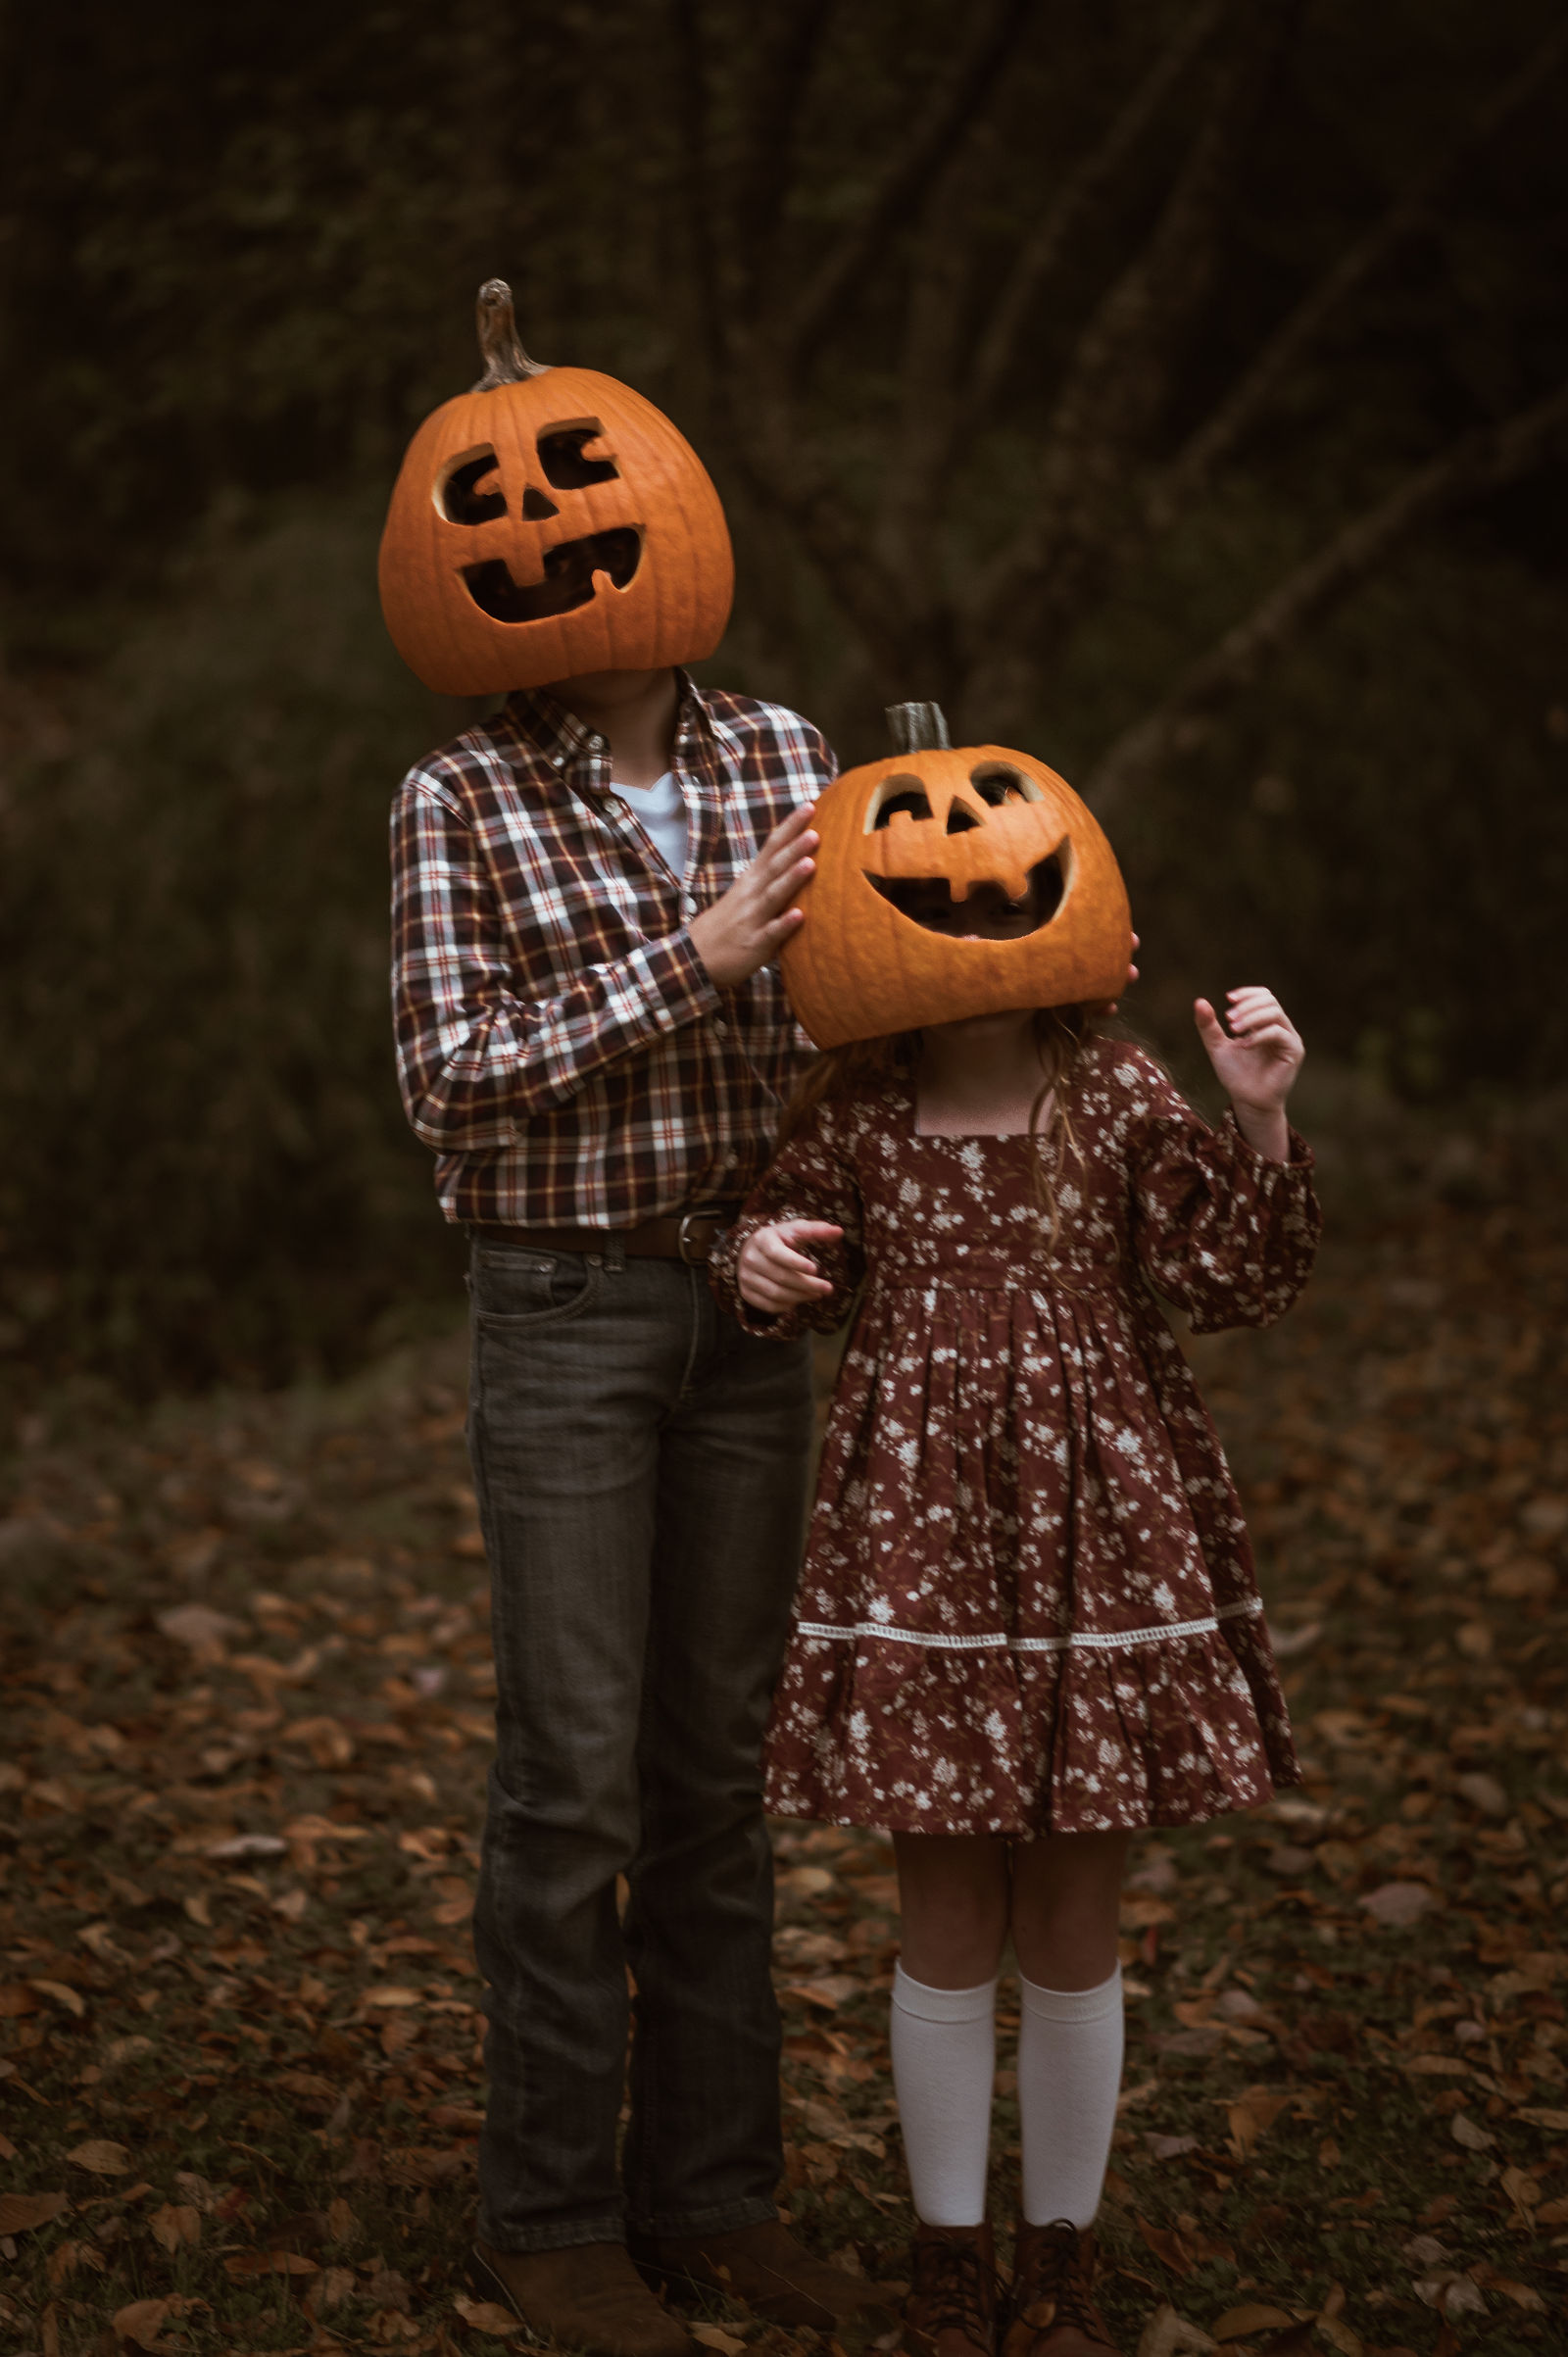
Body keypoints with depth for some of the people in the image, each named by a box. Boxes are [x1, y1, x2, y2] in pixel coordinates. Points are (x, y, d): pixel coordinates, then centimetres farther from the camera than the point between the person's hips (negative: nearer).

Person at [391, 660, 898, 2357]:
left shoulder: (782, 757, 4)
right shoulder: (458, 799, -9)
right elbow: (454, 1082, -17)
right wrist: (690, 961, -22)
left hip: (746, 1309, 5)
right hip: (561, 1312, -4)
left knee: (717, 1757, 9)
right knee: (573, 1775, -3)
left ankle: (710, 2190, 19)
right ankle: (547, 2218, 10)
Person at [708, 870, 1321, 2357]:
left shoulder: (1120, 1098, -2)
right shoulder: (855, 1109, 1)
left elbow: (1234, 1283, -4)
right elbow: (793, 1254, 14)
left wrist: (1259, 1125, -17)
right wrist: (759, 1268, -8)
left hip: (1093, 1525, 0)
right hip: (915, 1530, 0)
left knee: (1073, 1926, 8)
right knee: (947, 1924, 6)